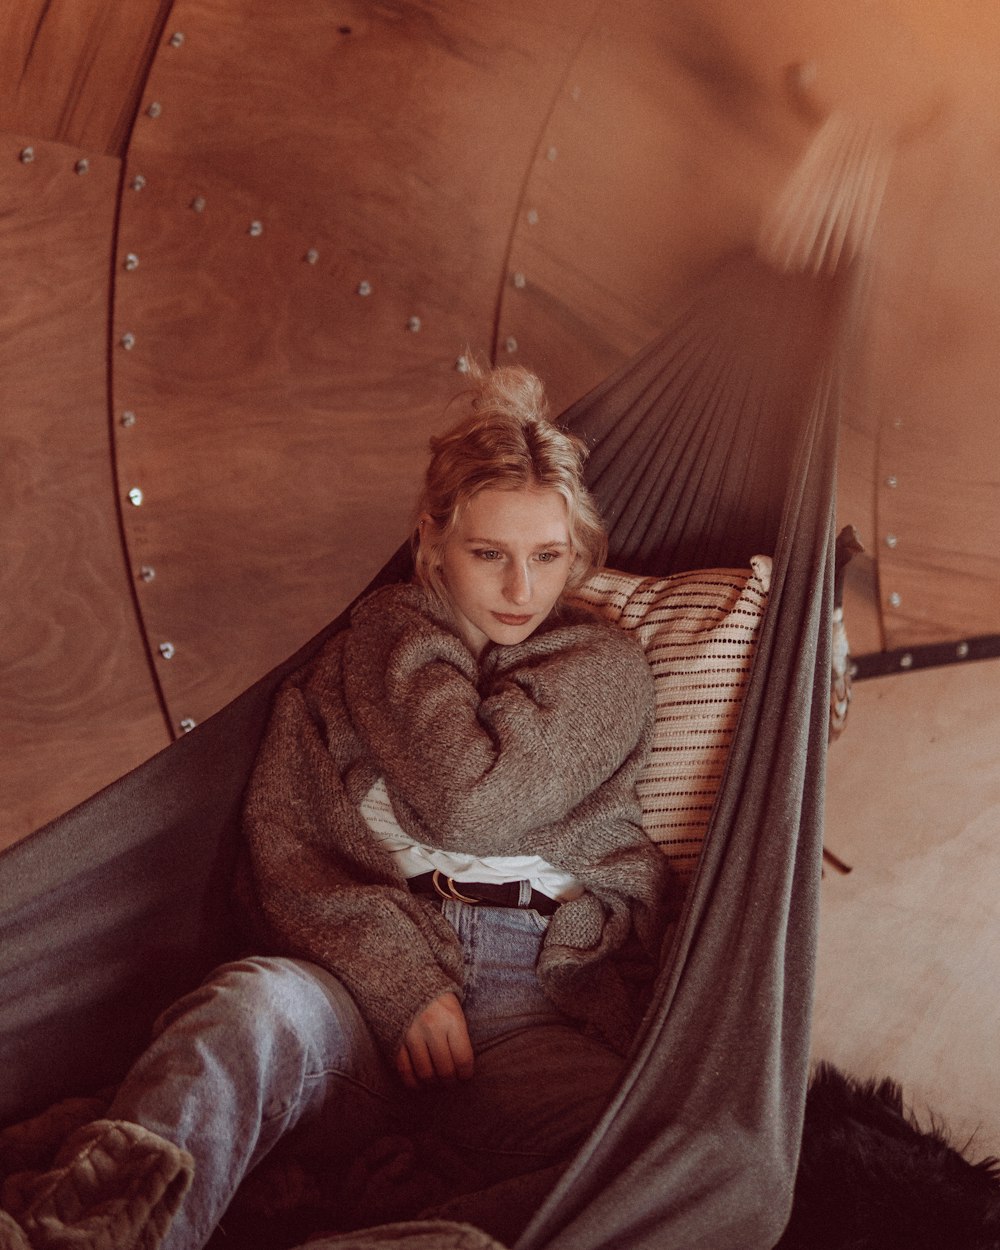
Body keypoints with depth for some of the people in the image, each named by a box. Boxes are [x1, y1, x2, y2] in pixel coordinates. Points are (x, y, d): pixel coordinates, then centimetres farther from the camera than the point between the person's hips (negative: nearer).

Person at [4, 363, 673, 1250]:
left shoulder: (605, 668, 13)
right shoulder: (364, 652, 19)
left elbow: (469, 805, -7)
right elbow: (283, 845, 8)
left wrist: (411, 643, 7)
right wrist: (397, 969, -8)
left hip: (541, 1000, -1)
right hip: (368, 984, 1)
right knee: (252, 1006, -37)